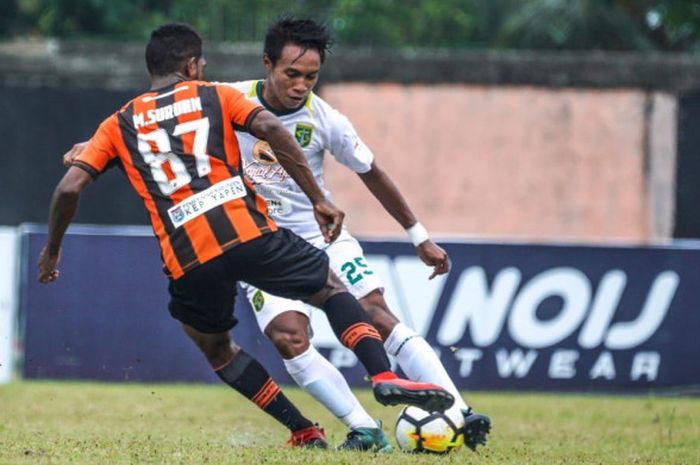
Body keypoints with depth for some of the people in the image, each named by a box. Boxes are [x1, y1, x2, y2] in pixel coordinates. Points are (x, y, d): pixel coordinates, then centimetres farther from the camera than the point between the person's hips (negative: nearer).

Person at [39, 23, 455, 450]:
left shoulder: (118, 126, 21)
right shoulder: (215, 96, 16)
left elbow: (70, 188, 11)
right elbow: (272, 129, -1)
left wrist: (52, 249, 26)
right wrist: (318, 199, 0)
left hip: (186, 261, 1)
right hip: (248, 233, -1)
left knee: (216, 348, 26)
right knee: (332, 288, 17)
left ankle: (305, 434, 17)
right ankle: (385, 377, -8)